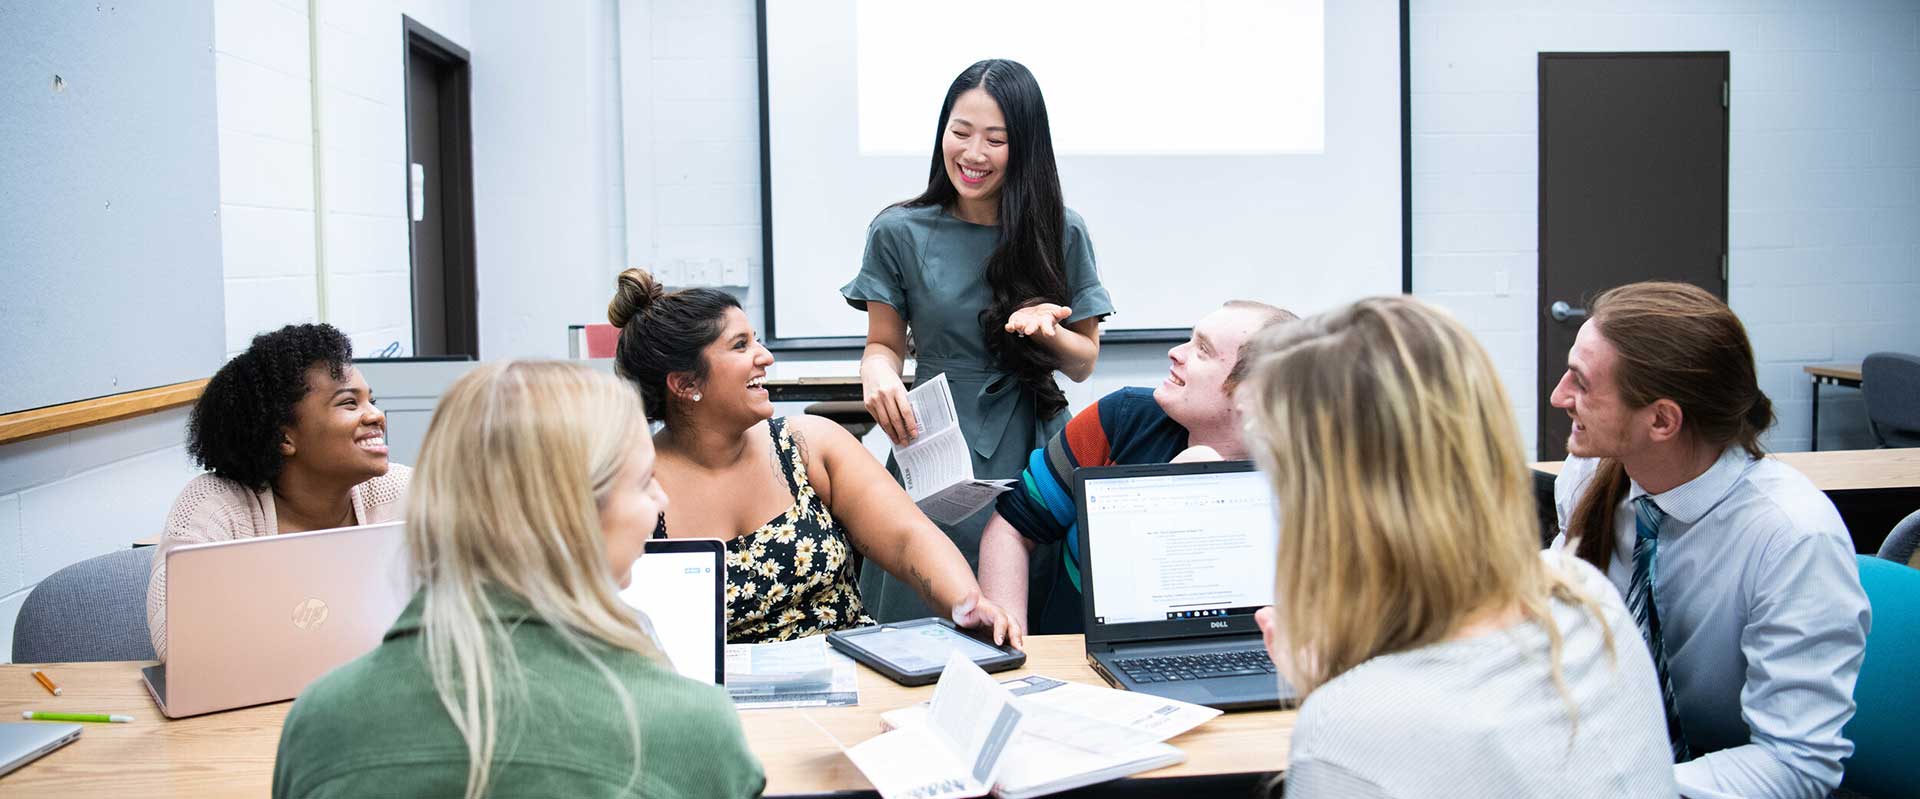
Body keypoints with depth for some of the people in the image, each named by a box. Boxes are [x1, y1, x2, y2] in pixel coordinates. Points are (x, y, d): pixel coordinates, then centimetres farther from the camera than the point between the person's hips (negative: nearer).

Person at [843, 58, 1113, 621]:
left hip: (1035, 458, 1)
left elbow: (1083, 363, 8)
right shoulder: (900, 233, 1)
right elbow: (884, 344, 9)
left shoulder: (1061, 233, 3)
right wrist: (877, 371, -15)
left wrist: (1046, 330, -13)